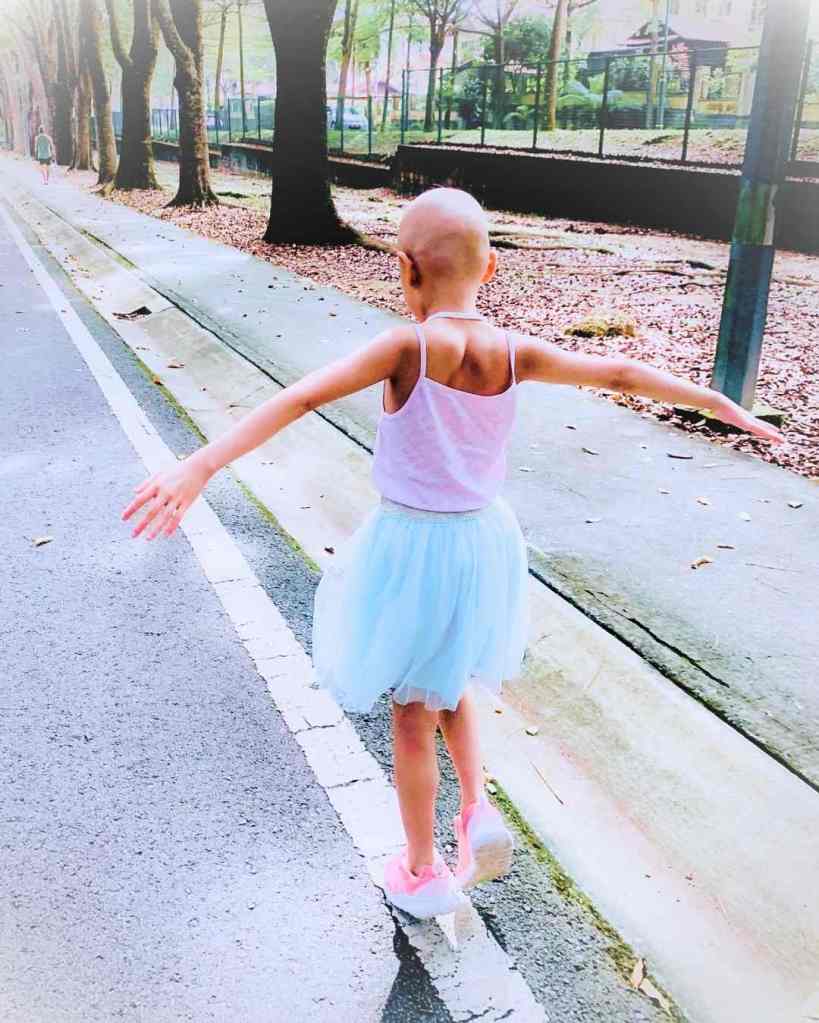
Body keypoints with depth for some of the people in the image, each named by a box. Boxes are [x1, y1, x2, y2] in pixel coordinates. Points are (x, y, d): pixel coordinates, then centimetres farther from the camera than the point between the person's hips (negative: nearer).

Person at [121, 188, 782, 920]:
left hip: (412, 548, -4)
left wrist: (202, 465, -38)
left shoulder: (407, 346, -21)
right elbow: (622, 375, 1)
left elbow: (300, 400, -32)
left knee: (413, 712, 14)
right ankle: (478, 807, 22)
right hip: (484, 541, 4)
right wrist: (721, 403, 14)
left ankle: (423, 875, 30)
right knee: (449, 682, 32)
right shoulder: (515, 354, -9)